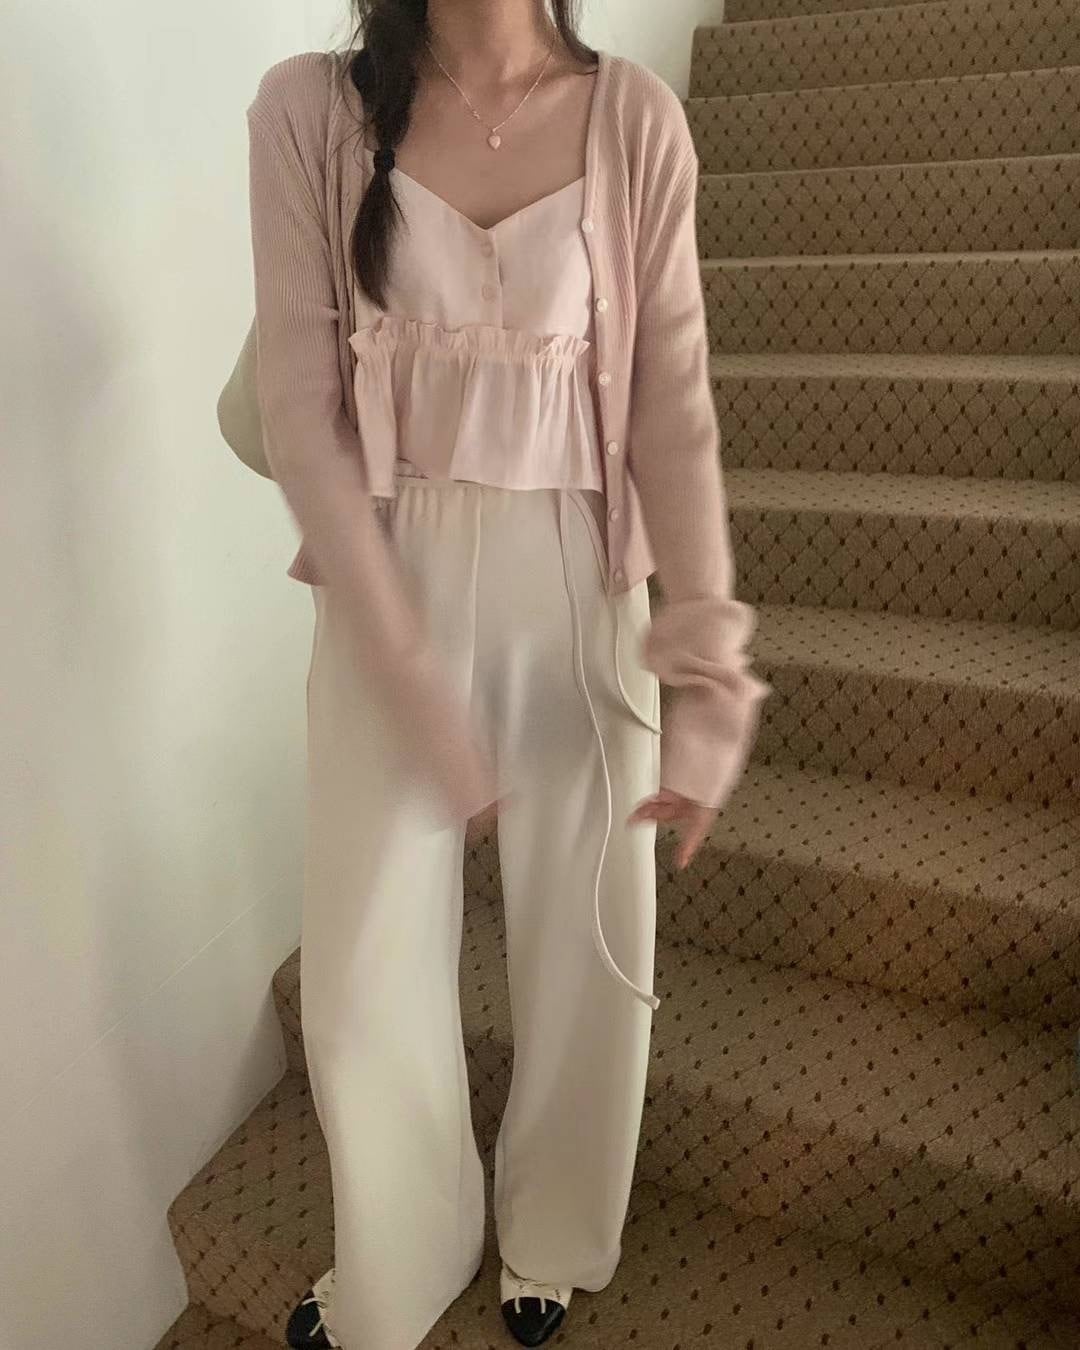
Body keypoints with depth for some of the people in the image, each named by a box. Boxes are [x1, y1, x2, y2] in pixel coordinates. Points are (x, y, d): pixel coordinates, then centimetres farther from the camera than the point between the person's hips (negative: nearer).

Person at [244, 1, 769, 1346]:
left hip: (578, 583, 1)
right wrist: (412, 681, -14)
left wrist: (709, 672, -13)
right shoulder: (309, 109, -1)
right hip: (386, 587, 0)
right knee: (362, 974, 8)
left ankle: (550, 1242, 44)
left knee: (593, 957, 10)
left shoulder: (635, 119, 1)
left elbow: (674, 407, -4)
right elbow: (298, 407, -7)